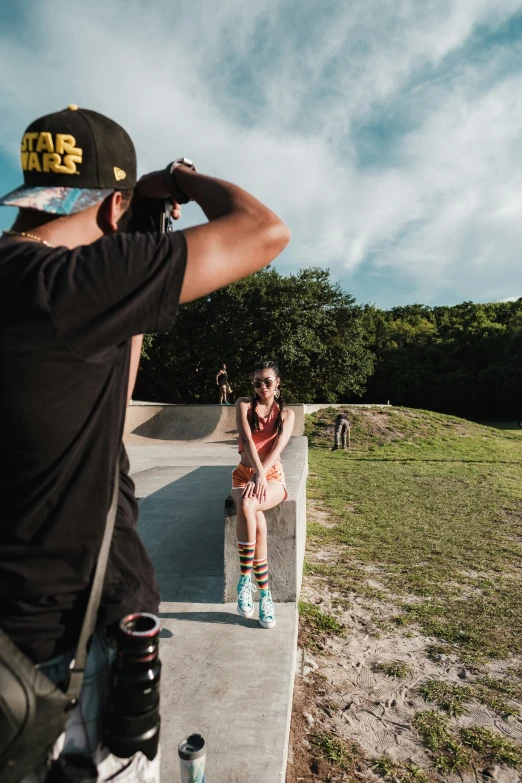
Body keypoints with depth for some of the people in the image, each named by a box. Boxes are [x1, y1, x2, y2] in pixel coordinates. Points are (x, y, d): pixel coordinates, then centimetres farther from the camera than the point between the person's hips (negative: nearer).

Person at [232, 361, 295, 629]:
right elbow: (247, 440, -13)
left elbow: (278, 447, -13)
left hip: (273, 477, -1)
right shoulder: (244, 405, 2)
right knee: (257, 521, -32)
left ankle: (245, 578, -20)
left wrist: (261, 476, -30)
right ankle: (264, 594, -19)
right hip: (245, 474, 1)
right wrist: (257, 473, -29)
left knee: (247, 507, -35)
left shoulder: (286, 414, 4)